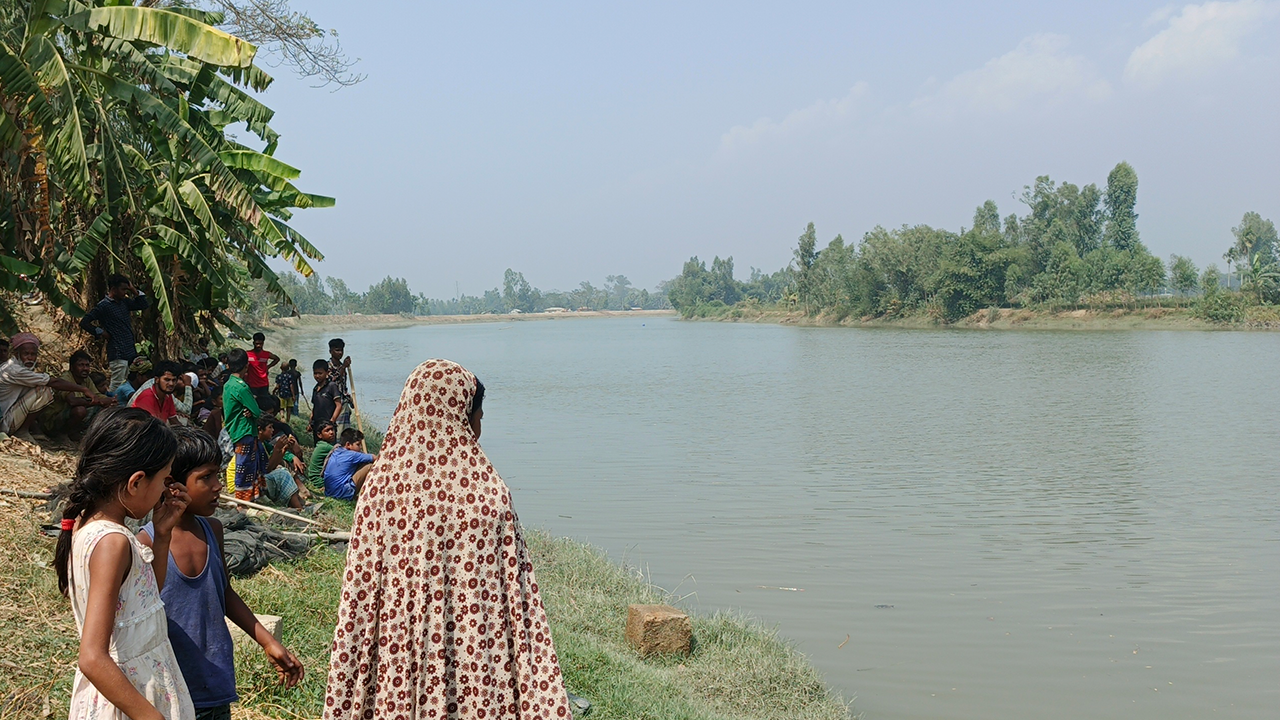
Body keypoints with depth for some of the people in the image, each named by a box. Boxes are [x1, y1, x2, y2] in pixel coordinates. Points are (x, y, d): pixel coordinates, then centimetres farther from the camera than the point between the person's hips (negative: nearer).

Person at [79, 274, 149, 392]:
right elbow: (84, 323, -10)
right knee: (116, 387, -10)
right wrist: (101, 332, -7)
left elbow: (144, 304, 20)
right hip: (118, 354, -8)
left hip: (131, 352, 8)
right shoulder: (103, 306, -7)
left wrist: (134, 291, 10)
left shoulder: (124, 302, 14)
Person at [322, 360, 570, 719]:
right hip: (475, 667, -1)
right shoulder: (489, 492, -10)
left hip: (396, 659, 2)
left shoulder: (381, 486, -7)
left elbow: (357, 599, -5)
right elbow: (518, 598, -8)